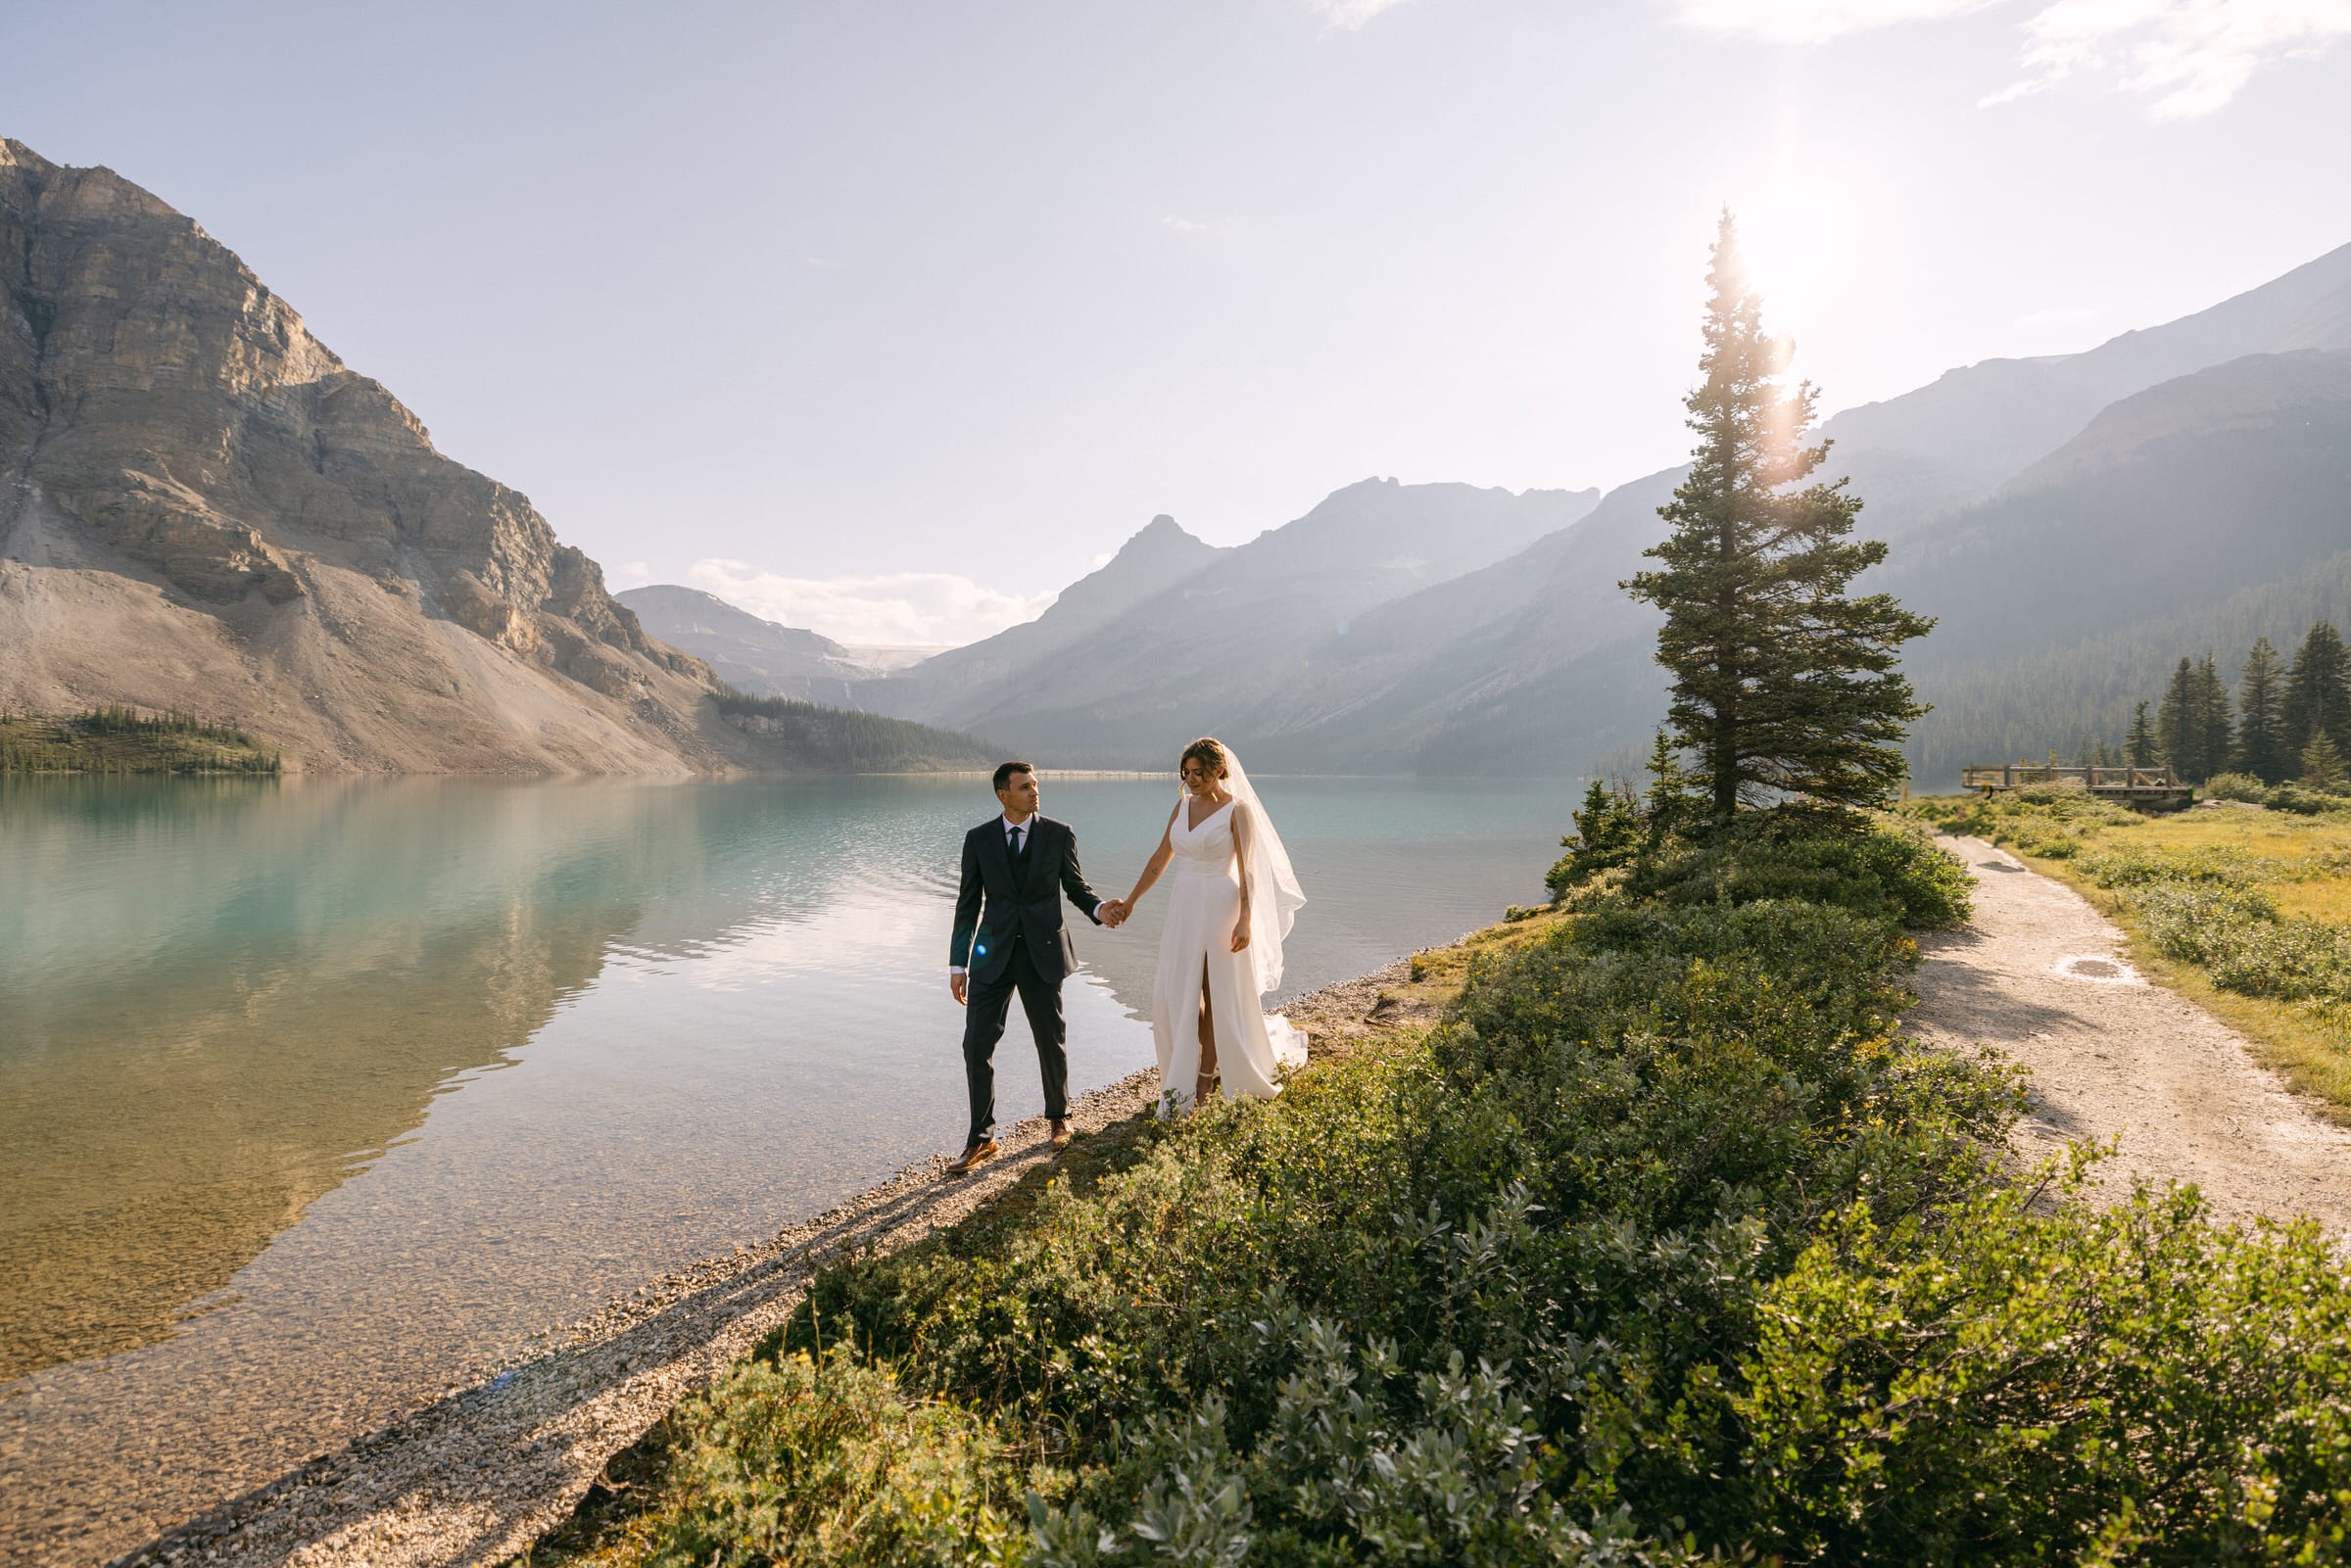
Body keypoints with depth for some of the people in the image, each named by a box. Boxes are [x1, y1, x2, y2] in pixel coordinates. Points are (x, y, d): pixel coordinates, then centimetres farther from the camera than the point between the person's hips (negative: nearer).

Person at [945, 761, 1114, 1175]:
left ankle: (1059, 1117, 35)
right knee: (977, 1044, -3)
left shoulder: (1059, 834, -1)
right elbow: (968, 904, 4)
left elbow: (1075, 886, 7)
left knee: (1051, 1040, 11)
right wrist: (958, 964, 2)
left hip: (1042, 952, -1)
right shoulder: (979, 839, 1)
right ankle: (981, 1138, 11)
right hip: (993, 955, 1)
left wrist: (1098, 909, -16)